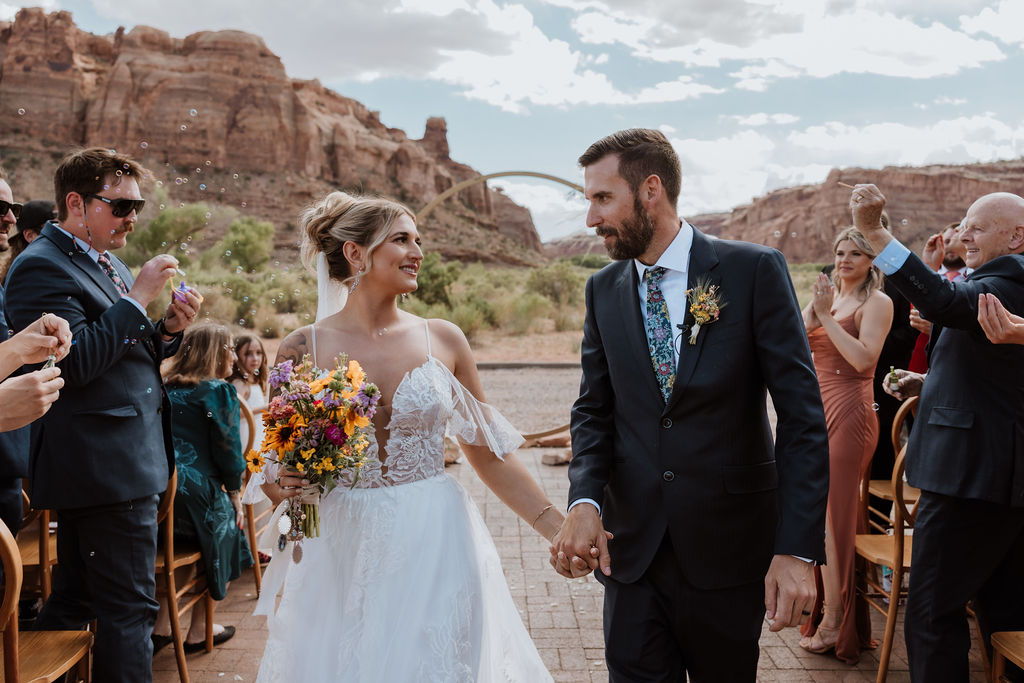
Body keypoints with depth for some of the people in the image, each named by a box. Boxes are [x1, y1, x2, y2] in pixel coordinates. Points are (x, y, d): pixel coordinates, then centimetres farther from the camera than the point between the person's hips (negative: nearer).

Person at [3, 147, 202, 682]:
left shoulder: (106, 263, 17)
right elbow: (76, 363, -21)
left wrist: (169, 329, 2)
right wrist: (138, 297, -18)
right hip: (108, 468, -9)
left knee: (75, 598, 18)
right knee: (128, 608, -4)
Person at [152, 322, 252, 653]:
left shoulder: (165, 387, 15)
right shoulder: (218, 390, -6)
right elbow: (227, 449, -8)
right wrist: (235, 494, 5)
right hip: (195, 489, -7)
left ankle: (161, 626, 27)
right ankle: (198, 631, 23)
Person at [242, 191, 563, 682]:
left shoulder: (443, 339, 0)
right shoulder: (303, 349, -3)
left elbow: (487, 452, 4)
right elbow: (274, 467, 6)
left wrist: (559, 529, 0)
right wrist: (280, 486, -16)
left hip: (436, 552, 1)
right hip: (344, 559, -1)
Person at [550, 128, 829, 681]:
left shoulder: (754, 271, -9)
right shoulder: (604, 289, 4)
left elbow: (802, 414, -11)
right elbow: (594, 409, 7)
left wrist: (798, 550, -17)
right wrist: (585, 501, -12)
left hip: (729, 549, -2)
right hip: (630, 548, 3)